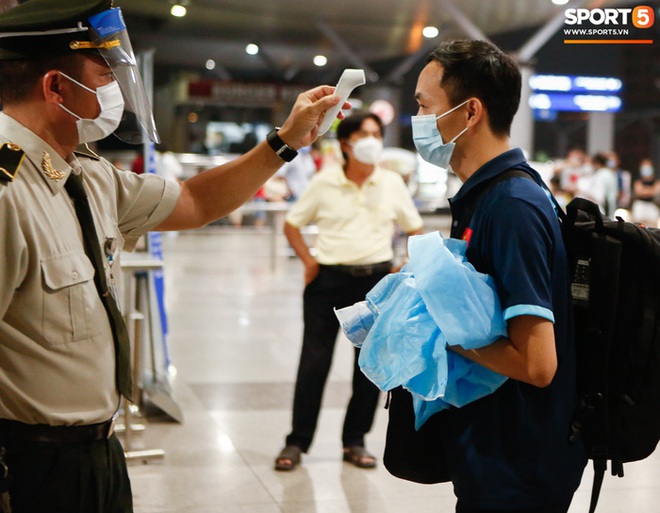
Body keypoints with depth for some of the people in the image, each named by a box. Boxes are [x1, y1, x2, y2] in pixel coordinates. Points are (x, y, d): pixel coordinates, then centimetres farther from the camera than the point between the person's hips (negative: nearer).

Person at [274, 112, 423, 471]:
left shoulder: (392, 184, 3)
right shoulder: (324, 183, -2)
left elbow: (416, 230, 12)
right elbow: (291, 224, 7)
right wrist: (308, 261, -3)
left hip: (376, 281, 2)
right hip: (328, 280, -2)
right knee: (314, 362, 1)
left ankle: (354, 441, 21)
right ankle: (297, 442, 13)